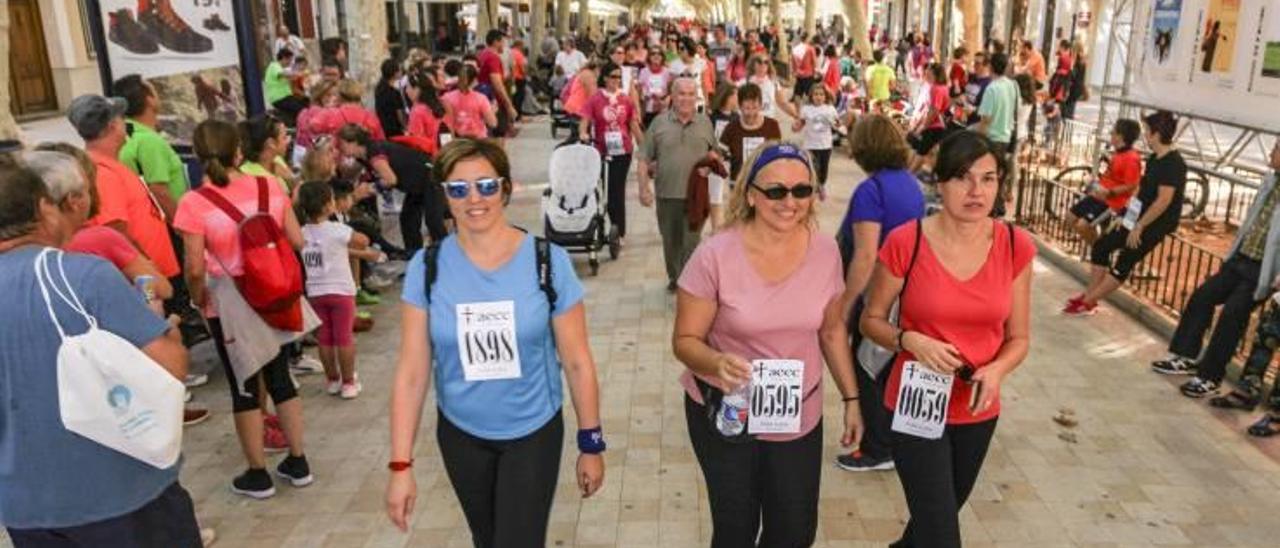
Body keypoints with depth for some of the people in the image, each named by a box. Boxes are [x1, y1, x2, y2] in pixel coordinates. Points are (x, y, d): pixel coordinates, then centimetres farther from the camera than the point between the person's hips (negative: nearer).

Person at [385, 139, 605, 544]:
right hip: (460, 435, 3)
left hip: (534, 433, -2)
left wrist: (591, 444, -4)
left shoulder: (548, 261, -15)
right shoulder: (427, 268, -11)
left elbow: (577, 363, -9)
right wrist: (401, 464, -10)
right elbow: (411, 372, -9)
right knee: (486, 539, 23)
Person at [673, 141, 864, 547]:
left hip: (800, 417, 3)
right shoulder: (715, 256, -20)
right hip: (725, 414, -3)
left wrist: (851, 398, 8)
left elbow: (831, 330, 7)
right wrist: (718, 362, -34)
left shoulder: (825, 251, -7)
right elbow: (685, 341, -14)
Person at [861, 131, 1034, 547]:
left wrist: (996, 371, -20)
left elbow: (1018, 337, 0)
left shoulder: (1016, 247, -8)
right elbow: (871, 320, -4)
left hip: (978, 411, 4)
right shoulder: (905, 243, -17)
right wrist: (910, 341, -23)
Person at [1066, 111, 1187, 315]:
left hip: (1155, 224, -10)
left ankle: (1088, 303, 1)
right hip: (1139, 217, 10)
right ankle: (1089, 296, 15)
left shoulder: (1173, 163, -20)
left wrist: (1139, 226, -23)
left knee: (1124, 263, -4)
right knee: (1101, 247, 10)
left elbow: (1164, 200, -25)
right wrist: (1126, 215, 12)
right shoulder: (1154, 159, 9)